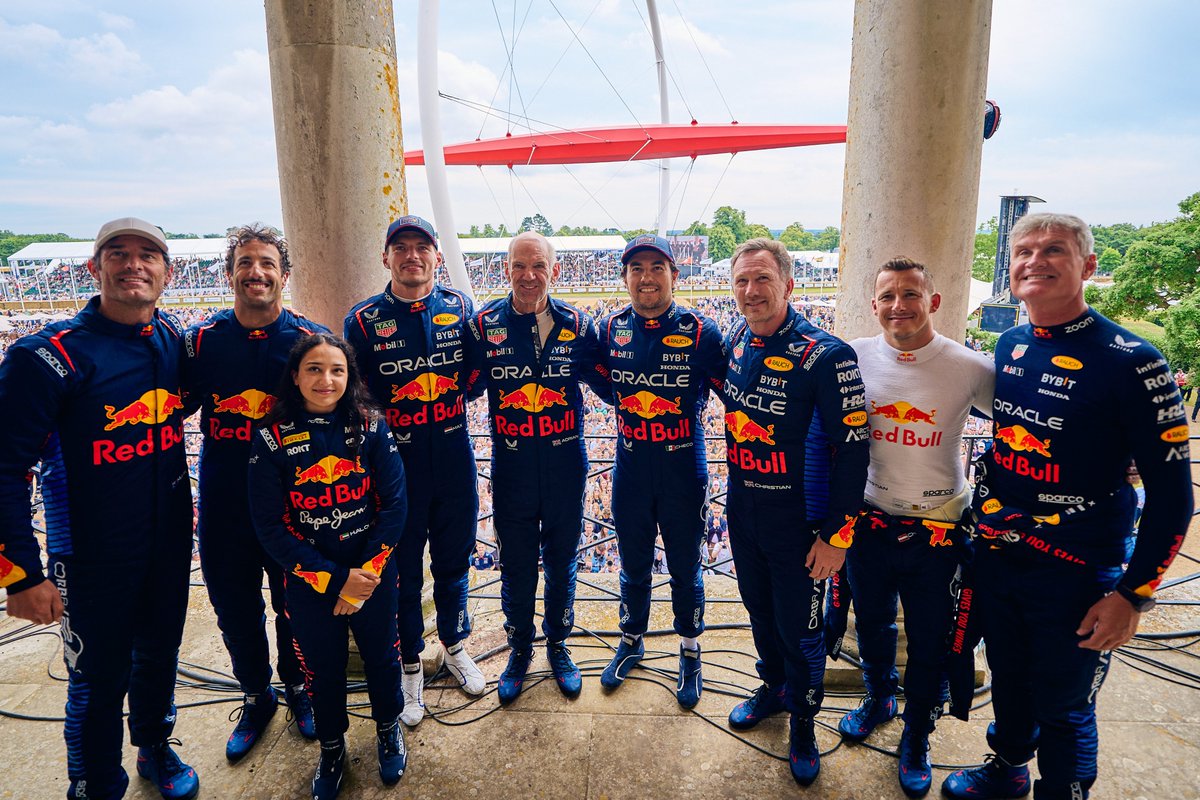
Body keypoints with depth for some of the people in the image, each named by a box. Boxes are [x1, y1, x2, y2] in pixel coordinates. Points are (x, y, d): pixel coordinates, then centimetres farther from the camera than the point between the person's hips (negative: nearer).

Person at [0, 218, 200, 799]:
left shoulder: (172, 338, -1)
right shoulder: (49, 355, -17)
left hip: (170, 544, 5)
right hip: (92, 556, -5)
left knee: (159, 656, 22)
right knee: (99, 679, 10)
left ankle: (155, 748, 46)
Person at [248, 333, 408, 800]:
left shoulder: (370, 427, -9)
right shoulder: (273, 438, -10)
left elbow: (393, 505, -10)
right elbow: (270, 526, -11)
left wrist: (364, 576, -14)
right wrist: (334, 580, -14)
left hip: (374, 578, 1)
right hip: (309, 585, 0)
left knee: (382, 657, 18)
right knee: (323, 669, 17)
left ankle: (388, 730, 47)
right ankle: (332, 747, 45)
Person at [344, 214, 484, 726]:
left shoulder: (460, 308, 1)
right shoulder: (364, 319, -5)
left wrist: (455, 400, -5)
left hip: (453, 456, 2)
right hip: (397, 459, -2)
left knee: (454, 558, 17)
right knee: (402, 566, 10)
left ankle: (455, 646, 40)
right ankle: (409, 665, 31)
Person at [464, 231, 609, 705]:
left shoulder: (576, 325, -5)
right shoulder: (484, 325, -6)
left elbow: (607, 385, 2)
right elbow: (468, 388, -2)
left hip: (565, 465, 1)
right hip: (511, 466, 0)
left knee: (561, 560, 16)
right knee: (515, 564, 13)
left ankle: (558, 645, 39)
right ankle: (519, 649, 37)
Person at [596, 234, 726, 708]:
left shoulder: (699, 331, -12)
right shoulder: (611, 329, -2)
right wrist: (629, 410, 6)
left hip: (684, 475, -2)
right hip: (630, 473, 3)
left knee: (685, 569, 13)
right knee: (633, 565, 19)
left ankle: (689, 654, 35)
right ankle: (632, 642, 41)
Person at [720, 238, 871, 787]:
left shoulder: (825, 356, -21)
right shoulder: (736, 341, 0)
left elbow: (852, 449, -18)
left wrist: (837, 535, -17)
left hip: (797, 521, -6)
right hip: (742, 510, 6)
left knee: (799, 629, 10)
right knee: (759, 611, 23)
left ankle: (803, 720, 34)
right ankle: (773, 687, 47)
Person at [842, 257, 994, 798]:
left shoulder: (970, 367, -13)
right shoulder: (855, 358, -6)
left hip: (937, 529, -2)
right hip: (870, 521, 2)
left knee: (929, 642, 13)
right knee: (871, 623, 21)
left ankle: (916, 737, 37)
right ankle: (879, 698, 49)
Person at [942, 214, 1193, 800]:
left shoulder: (1130, 362, -17)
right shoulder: (1010, 345, 1)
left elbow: (1171, 492, -14)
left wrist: (1133, 594, -13)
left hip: (1074, 576, -5)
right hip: (994, 559, 6)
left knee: (1063, 708, 12)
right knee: (1007, 680, 24)